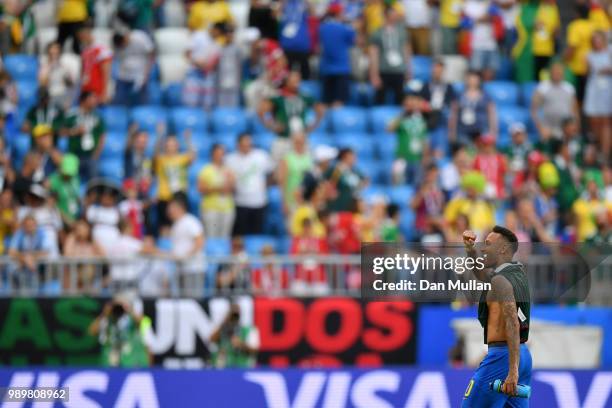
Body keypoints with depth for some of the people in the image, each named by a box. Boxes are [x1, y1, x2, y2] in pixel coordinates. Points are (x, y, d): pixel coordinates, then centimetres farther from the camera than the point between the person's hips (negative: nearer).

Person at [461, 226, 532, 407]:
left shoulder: (500, 281, -14)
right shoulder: (518, 273, 13)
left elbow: (512, 324, -24)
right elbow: (481, 273, 30)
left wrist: (512, 371, -30)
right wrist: (470, 249, 11)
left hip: (501, 356, -9)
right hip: (524, 355, 9)